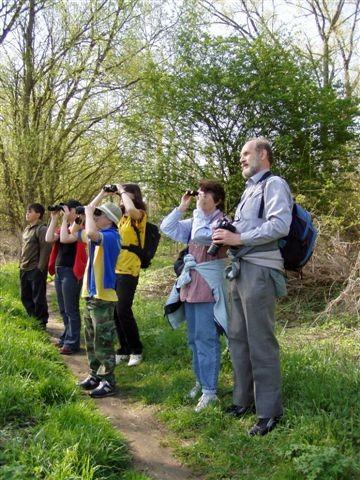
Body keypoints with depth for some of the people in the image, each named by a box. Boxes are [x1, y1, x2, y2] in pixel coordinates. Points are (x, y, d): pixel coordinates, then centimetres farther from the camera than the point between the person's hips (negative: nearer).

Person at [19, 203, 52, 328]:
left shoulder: (41, 229, -12)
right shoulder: (26, 229, 15)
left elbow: (46, 249, -17)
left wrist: (40, 268, -18)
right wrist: (21, 264, 15)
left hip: (36, 270, -9)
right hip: (24, 270, 9)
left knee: (38, 298, 0)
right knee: (25, 297, 15)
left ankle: (42, 322, 12)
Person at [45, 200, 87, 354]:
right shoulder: (64, 228, 15)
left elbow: (65, 239, -23)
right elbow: (49, 239, 1)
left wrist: (65, 219, -15)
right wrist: (54, 219, 1)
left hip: (71, 272, -8)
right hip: (59, 270, 8)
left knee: (71, 310, -3)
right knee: (63, 310, 15)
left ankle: (72, 343, 3)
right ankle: (66, 337, 26)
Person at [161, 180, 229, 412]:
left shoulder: (221, 221, -8)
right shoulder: (196, 221, 15)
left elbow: (201, 235, -25)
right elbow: (167, 227, 11)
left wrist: (199, 210, -13)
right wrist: (182, 207, 5)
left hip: (208, 285, -8)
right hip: (191, 283, 8)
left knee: (206, 338, -7)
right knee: (194, 338, 14)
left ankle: (210, 390, -1)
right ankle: (201, 381, 26)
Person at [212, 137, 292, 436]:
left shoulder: (274, 185, -4)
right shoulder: (249, 189, 23)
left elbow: (280, 225, -19)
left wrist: (239, 238, -19)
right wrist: (226, 237, 6)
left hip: (260, 271, -9)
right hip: (240, 270, 9)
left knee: (261, 343, -5)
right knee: (238, 338, 13)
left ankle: (269, 411, 5)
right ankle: (244, 399, 25)